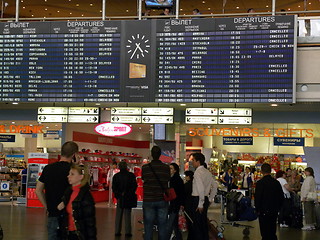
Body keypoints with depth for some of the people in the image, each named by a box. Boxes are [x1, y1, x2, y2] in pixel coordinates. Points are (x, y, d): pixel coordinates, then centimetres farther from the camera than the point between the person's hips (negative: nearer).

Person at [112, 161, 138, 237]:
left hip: (120, 198, 1)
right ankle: (128, 232, 2)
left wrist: (118, 195, 4)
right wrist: (129, 193, 6)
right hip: (129, 198, -1)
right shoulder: (131, 175, -5)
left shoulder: (116, 176, -2)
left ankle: (117, 231, 9)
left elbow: (114, 188, -3)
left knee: (118, 215, 10)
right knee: (127, 215, 4)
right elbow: (135, 186, -3)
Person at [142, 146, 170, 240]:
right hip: (162, 201, 1)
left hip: (148, 200, -1)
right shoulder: (166, 167, -4)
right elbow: (168, 180, 9)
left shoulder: (145, 167, -7)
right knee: (162, 226, 6)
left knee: (148, 226, 4)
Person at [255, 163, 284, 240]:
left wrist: (257, 210, 0)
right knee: (273, 233, 15)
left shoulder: (260, 183, -14)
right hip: (274, 212, 5)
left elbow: (257, 198, -13)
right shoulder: (277, 182, 1)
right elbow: (281, 197, 8)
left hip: (264, 212, -5)